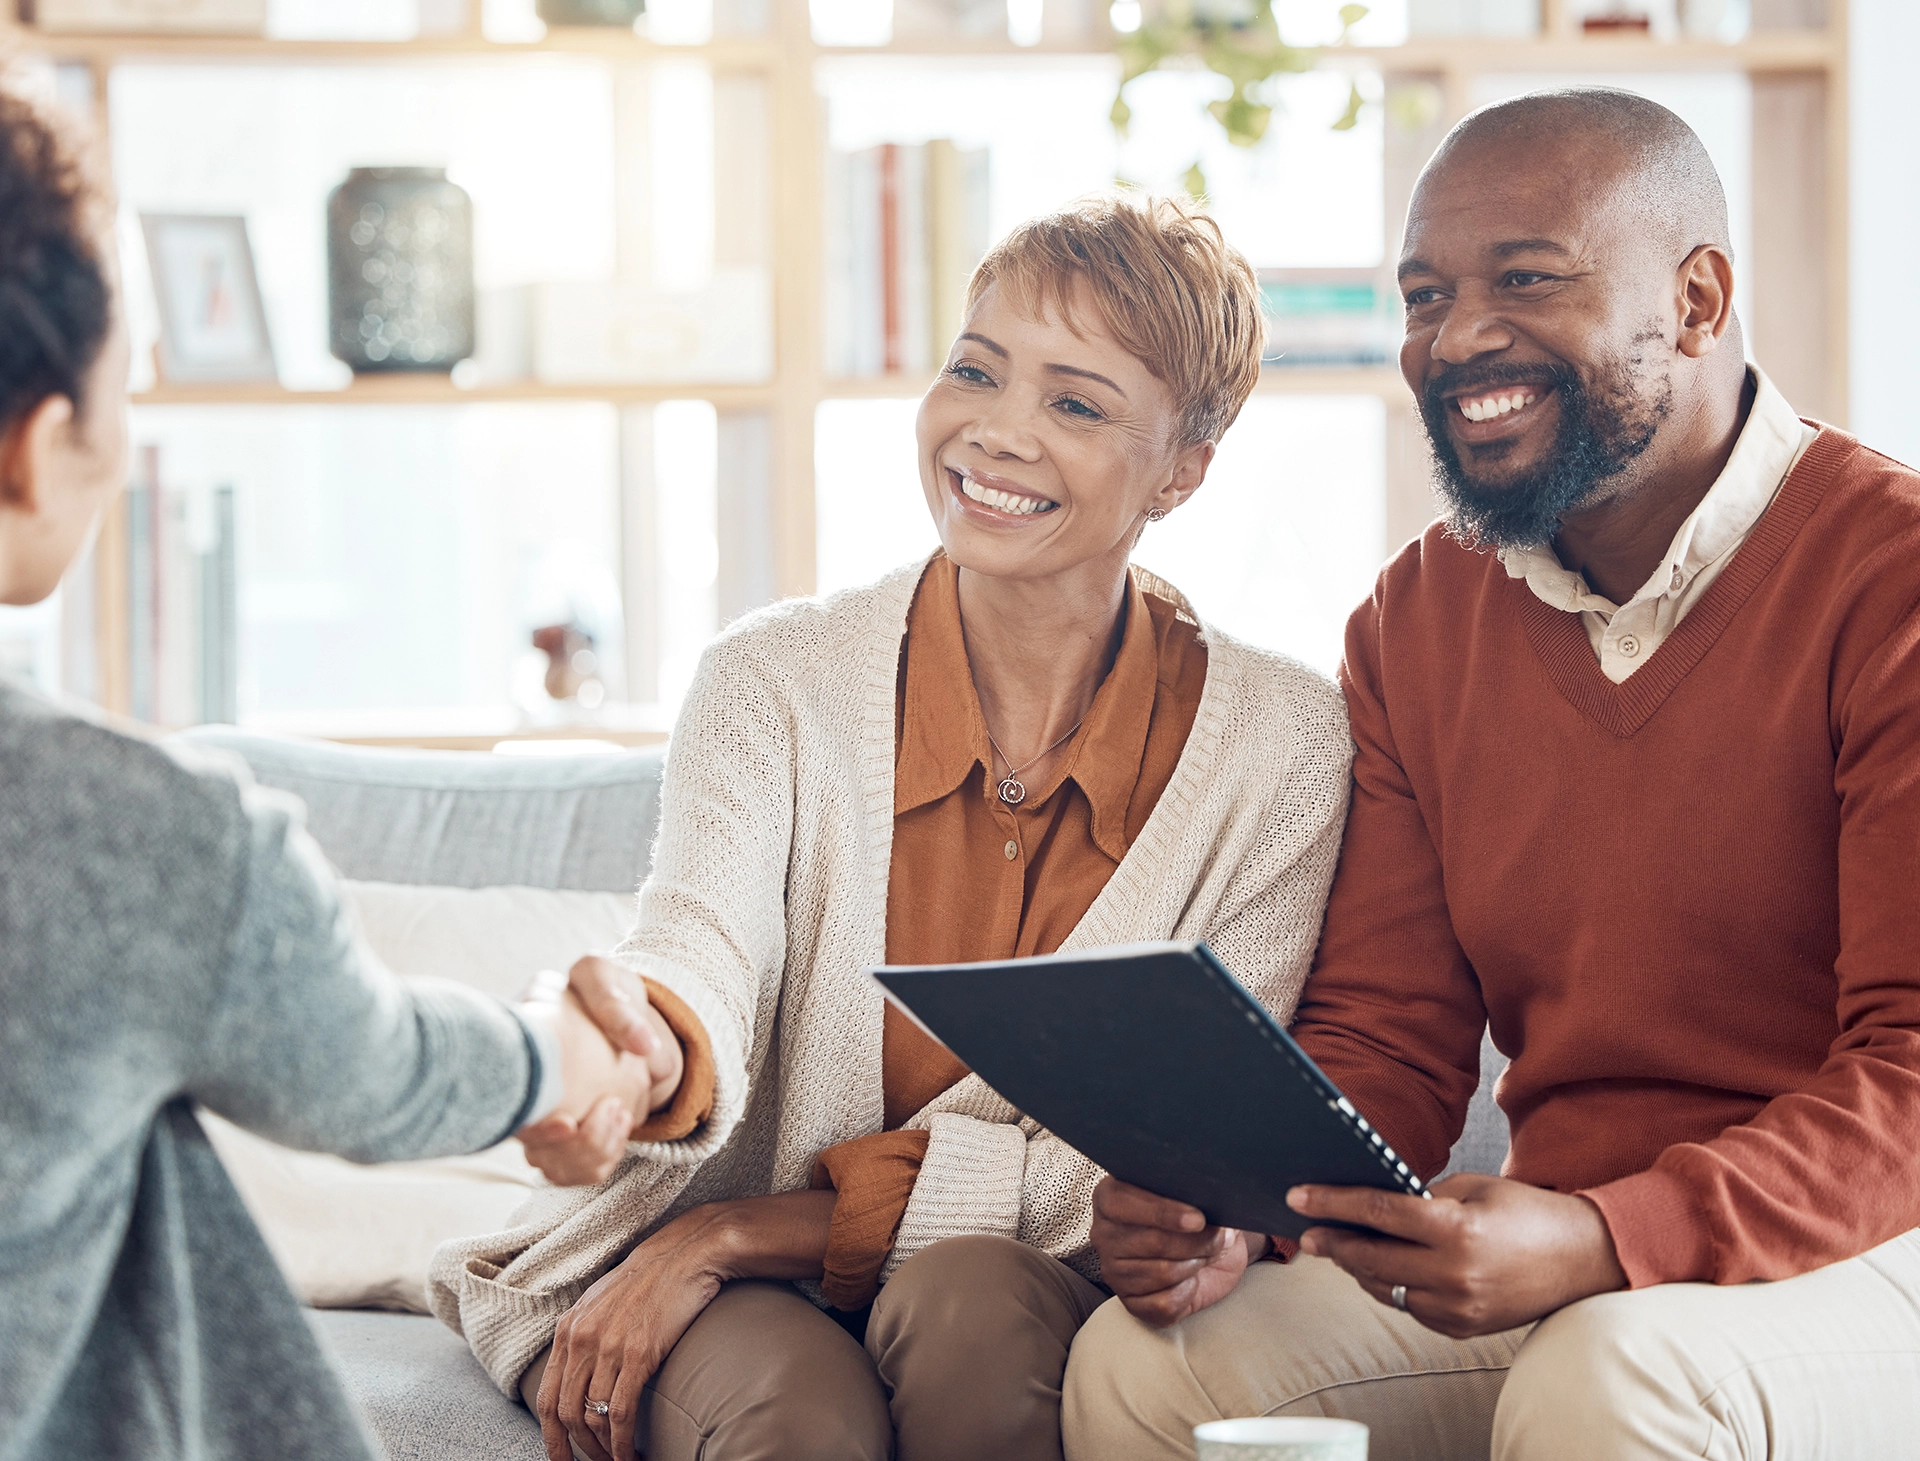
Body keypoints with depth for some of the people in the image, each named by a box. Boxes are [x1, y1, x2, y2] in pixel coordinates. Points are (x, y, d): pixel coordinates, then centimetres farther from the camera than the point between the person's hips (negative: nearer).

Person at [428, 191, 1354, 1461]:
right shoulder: (778, 683, -4)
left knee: (966, 1305, -33)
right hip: (753, 1306, 0)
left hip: (1046, 1307, 0)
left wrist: (744, 1230, -16)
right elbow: (703, 953, -23)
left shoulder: (1276, 744, -7)